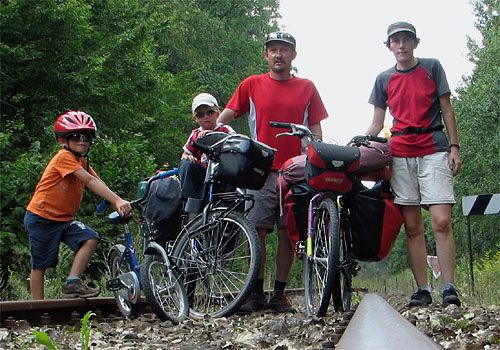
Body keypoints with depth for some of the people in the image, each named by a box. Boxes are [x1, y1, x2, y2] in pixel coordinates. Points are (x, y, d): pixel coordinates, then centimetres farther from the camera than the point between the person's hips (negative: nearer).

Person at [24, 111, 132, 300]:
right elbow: (90, 182, -27)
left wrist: (117, 204, -19)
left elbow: (98, 184, -3)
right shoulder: (64, 157, -17)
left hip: (63, 219, 8)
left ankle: (72, 284, -10)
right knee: (40, 264, 0)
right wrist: (117, 201, -34)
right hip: (41, 218, -8)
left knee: (90, 239, -12)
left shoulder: (82, 161, 10)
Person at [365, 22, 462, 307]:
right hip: (400, 154, 2)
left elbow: (446, 110, 8)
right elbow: (376, 125, 14)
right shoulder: (384, 79, 14)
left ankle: (449, 288, -8)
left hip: (434, 150, -2)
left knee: (442, 221, -12)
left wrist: (454, 147, -1)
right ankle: (423, 290, 3)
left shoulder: (432, 67, 8)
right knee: (413, 227, 0)